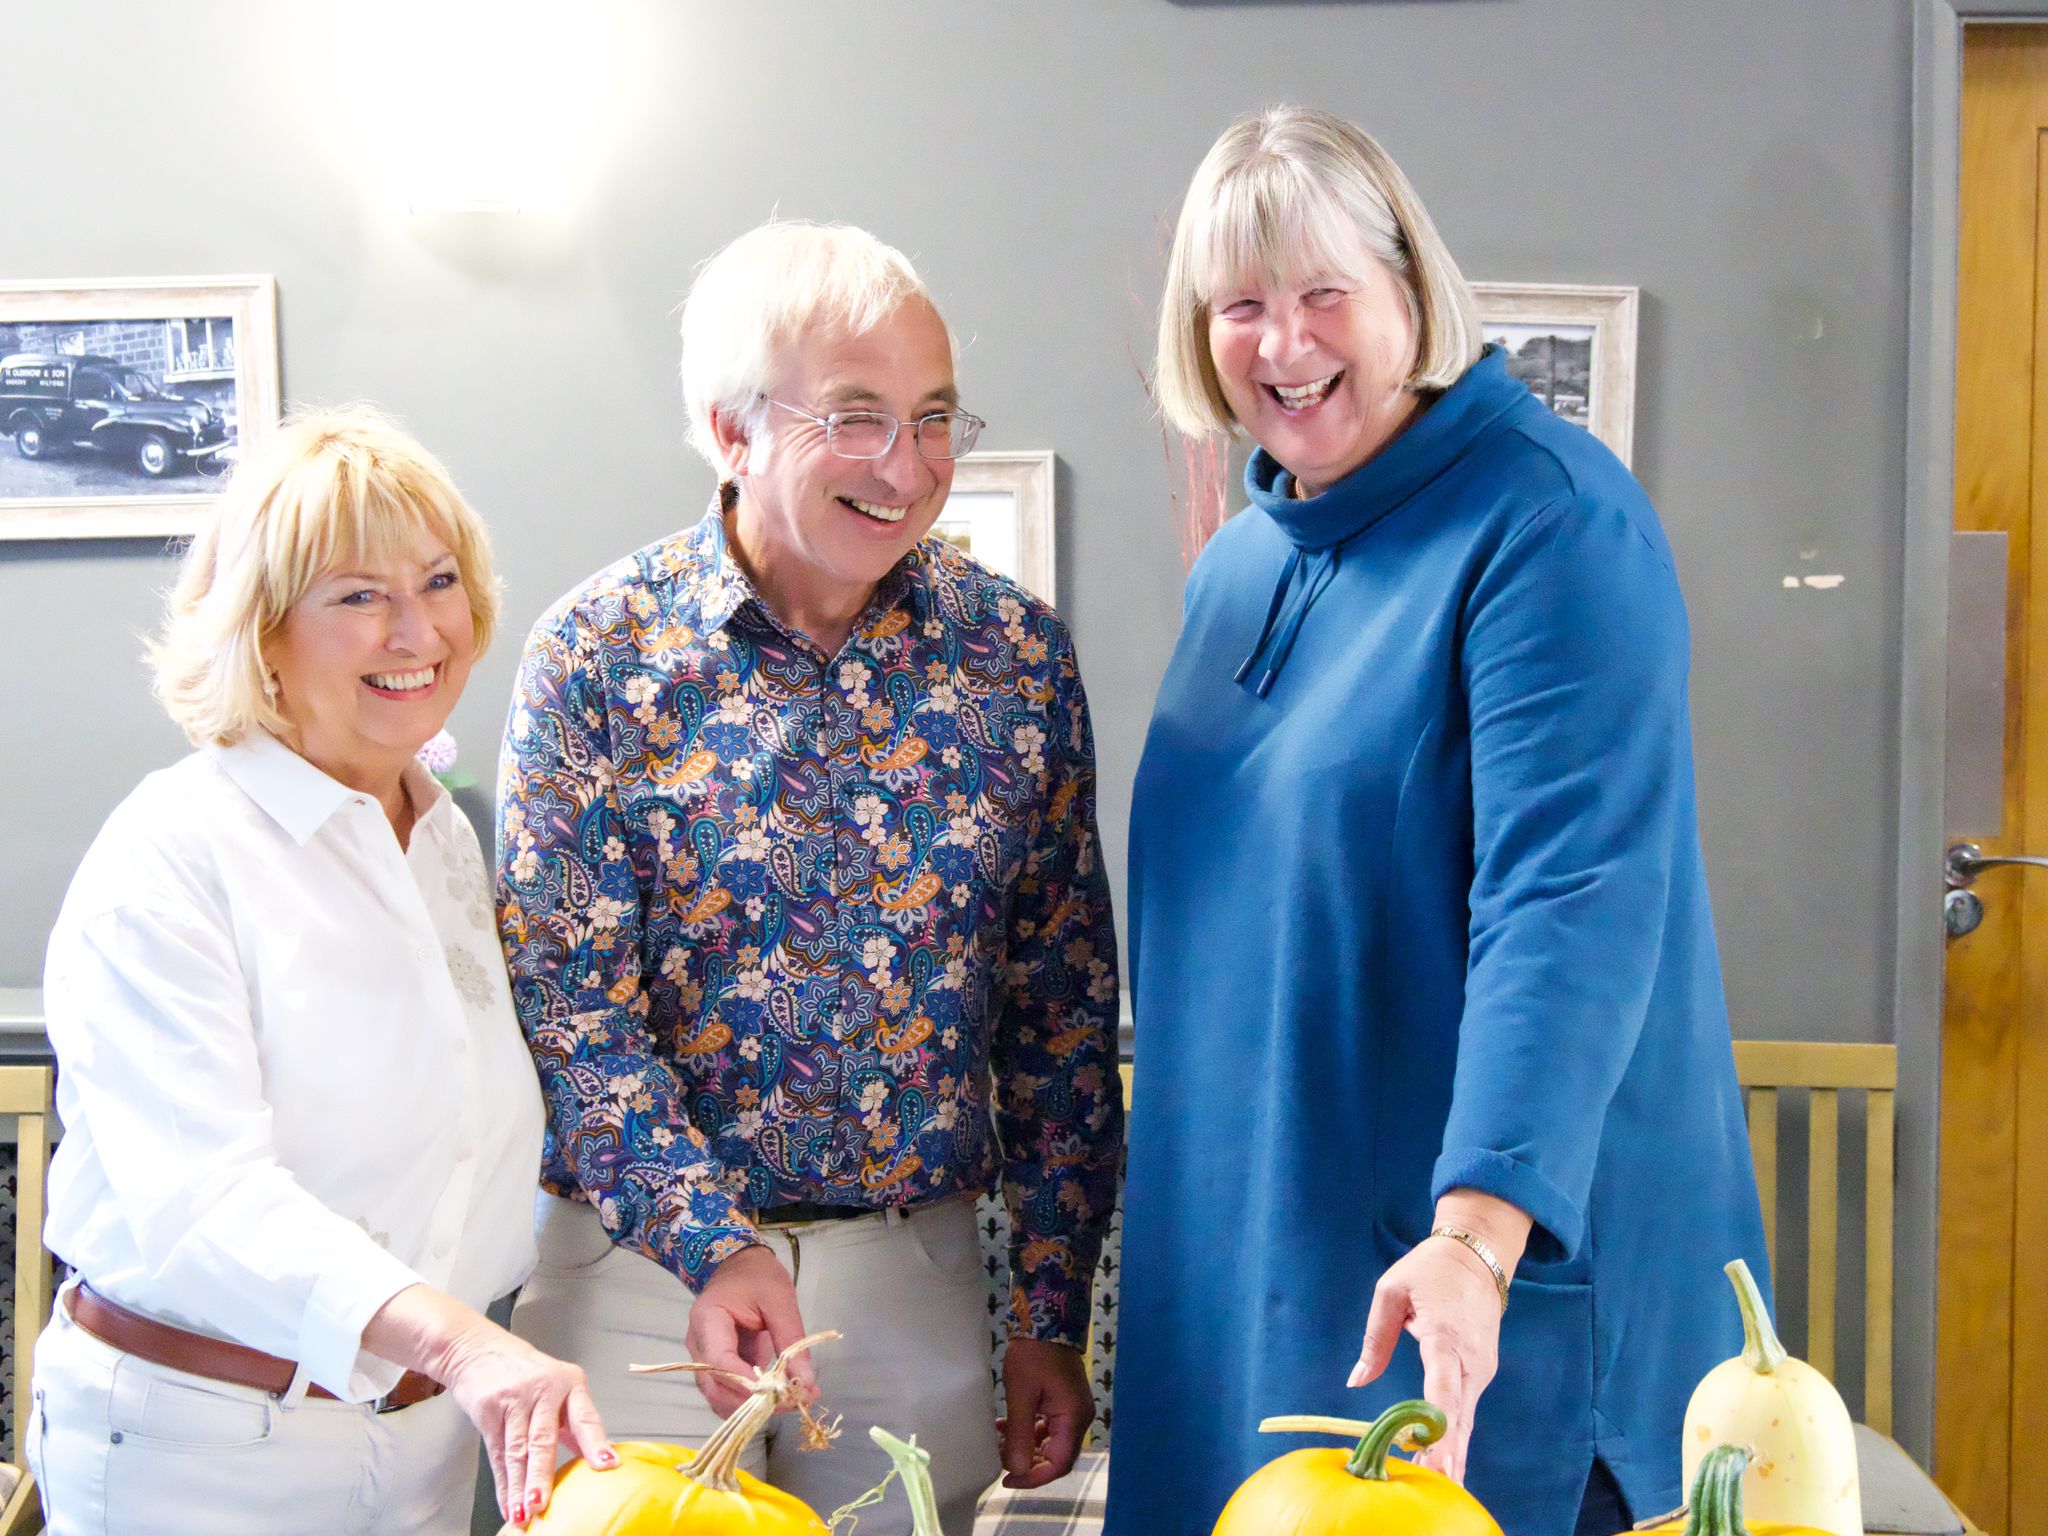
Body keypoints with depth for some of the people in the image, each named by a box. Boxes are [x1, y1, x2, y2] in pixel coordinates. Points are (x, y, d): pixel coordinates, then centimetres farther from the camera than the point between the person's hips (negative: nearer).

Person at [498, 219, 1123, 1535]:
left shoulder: (1017, 653, 0)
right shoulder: (598, 653, -7)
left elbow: (1063, 1006, 4)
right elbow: (568, 1000, -9)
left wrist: (1051, 1319, 4)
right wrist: (712, 1243, -22)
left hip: (918, 1270, 2)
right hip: (644, 1266, -2)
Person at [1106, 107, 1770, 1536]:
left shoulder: (1550, 519, -14)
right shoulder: (1237, 563, 11)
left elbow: (1572, 898, -25)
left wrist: (1480, 1229, -35)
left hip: (1511, 1260, -7)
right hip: (1248, 1249, 8)